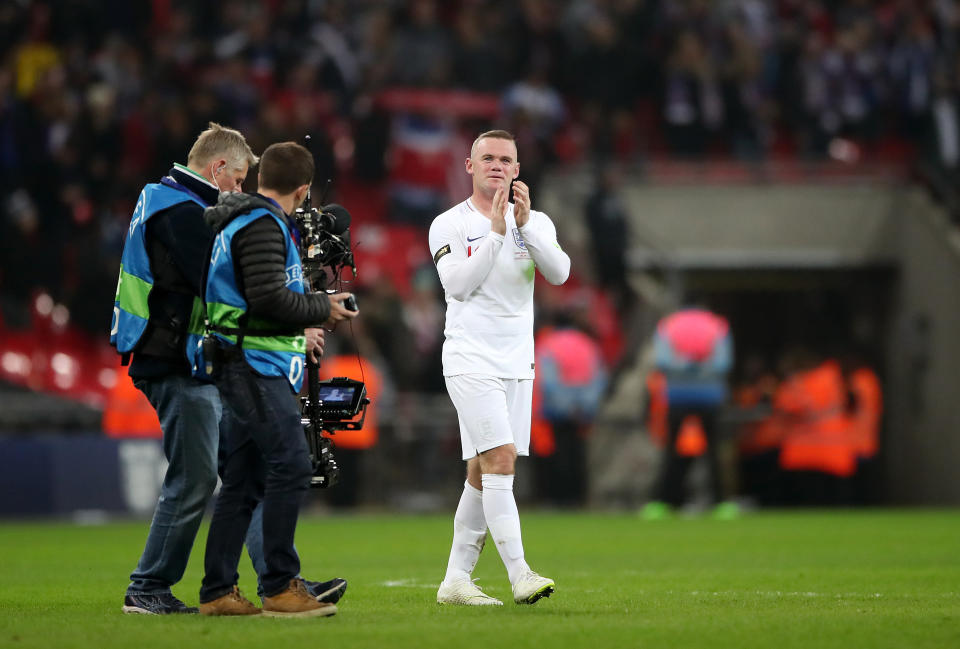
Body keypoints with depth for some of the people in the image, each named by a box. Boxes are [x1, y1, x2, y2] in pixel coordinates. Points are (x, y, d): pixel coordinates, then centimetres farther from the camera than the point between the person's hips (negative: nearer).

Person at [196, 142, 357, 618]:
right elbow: (269, 299, -22)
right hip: (256, 367, -11)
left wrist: (309, 312, 17)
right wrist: (323, 309, -9)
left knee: (242, 480, 10)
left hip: (241, 368, 11)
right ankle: (280, 587, -12)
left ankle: (217, 592, 11)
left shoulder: (239, 221, 18)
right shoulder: (262, 227, -13)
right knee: (291, 467, -12)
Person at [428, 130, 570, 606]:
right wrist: (496, 231, -19)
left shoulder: (534, 223, 10)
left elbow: (558, 273, -8)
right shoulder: (449, 224, 0)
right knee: (500, 458, -18)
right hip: (470, 360, -5)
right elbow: (457, 284, -15)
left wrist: (525, 223, -19)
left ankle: (455, 580, 13)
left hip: (517, 363, 5)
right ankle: (519, 575, -22)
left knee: (483, 473, 6)